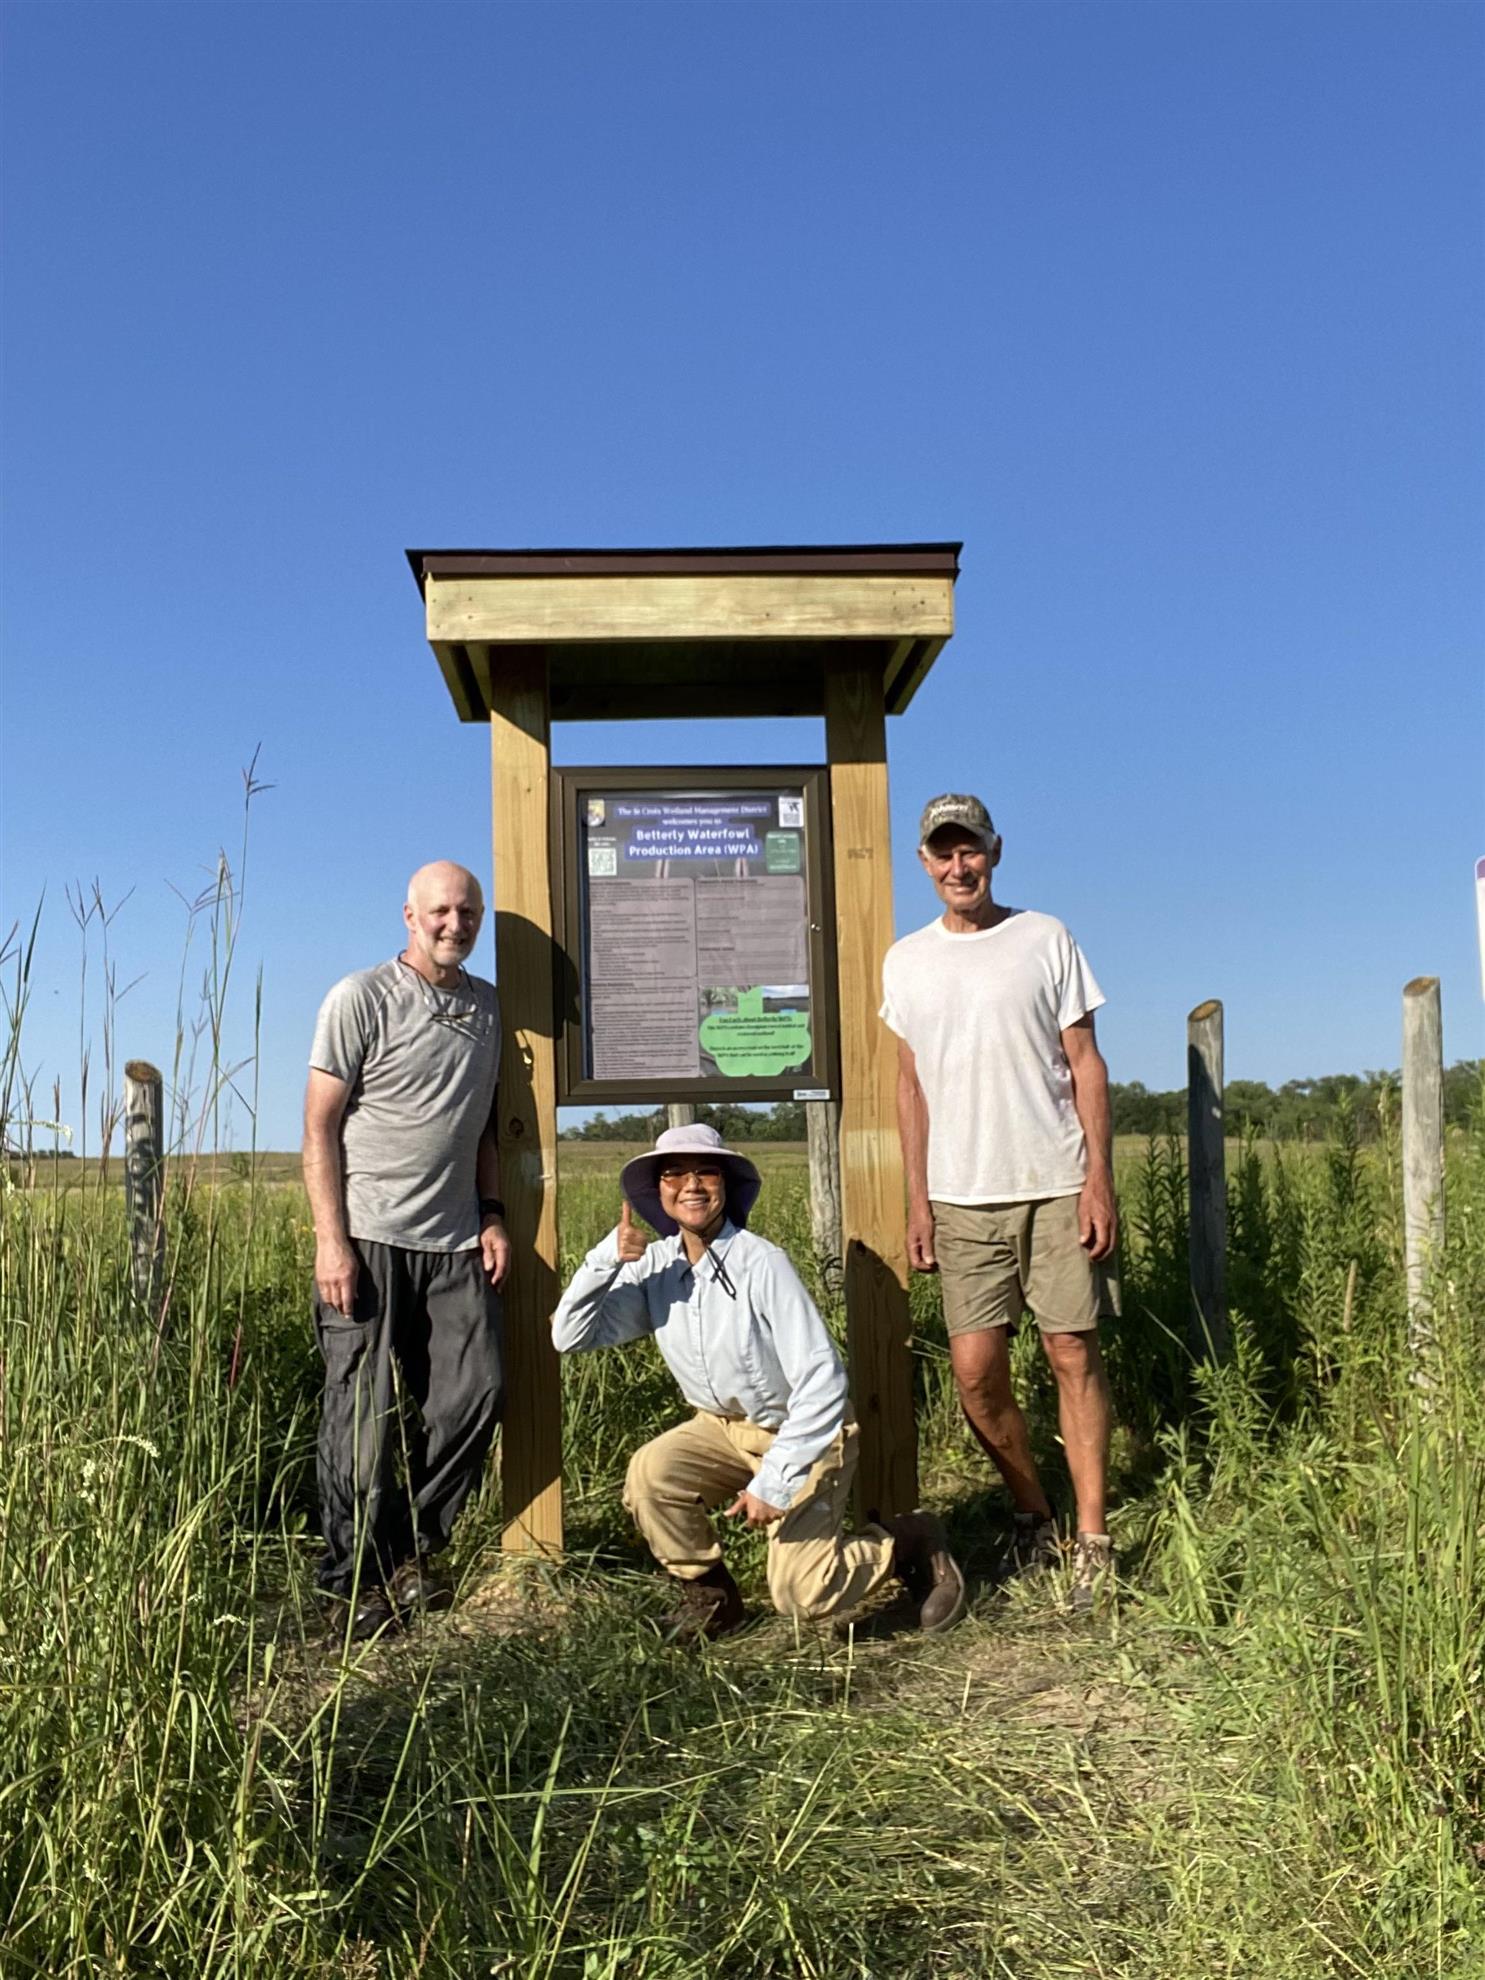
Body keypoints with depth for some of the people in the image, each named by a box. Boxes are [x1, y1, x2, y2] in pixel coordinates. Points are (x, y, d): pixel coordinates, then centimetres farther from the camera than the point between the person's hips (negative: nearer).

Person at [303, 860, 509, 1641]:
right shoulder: (361, 998, -4)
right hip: (369, 1239, -5)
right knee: (363, 1414, 0)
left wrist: (492, 1215, 9)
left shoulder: (485, 1006, 14)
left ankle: (412, 1549, 19)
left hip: (454, 1244, 5)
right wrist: (331, 1242, -12)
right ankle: (358, 1579, 16)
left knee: (474, 1394, 1)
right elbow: (321, 1128, -6)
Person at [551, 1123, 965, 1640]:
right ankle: (709, 1595, 3)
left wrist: (773, 1483, -25)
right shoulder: (654, 1267, -8)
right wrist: (606, 1259, -23)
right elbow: (570, 1336, -9)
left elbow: (822, 1382, -24)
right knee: (649, 1474, -23)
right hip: (722, 1427, 5)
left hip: (804, 1431, -5)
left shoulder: (760, 1263, -24)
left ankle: (909, 1542, 13)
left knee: (800, 1595, -15)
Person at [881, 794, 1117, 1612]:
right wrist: (918, 1200, 7)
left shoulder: (1044, 939, 3)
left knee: (1073, 1354, -1)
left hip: (1056, 1184, -2)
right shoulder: (906, 961, 10)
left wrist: (1099, 1178, -7)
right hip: (963, 1196, 2)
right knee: (975, 1368, -1)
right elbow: (912, 1086, 13)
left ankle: (1091, 1541, 11)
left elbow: (1086, 1064, 2)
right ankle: (1033, 1517, 21)